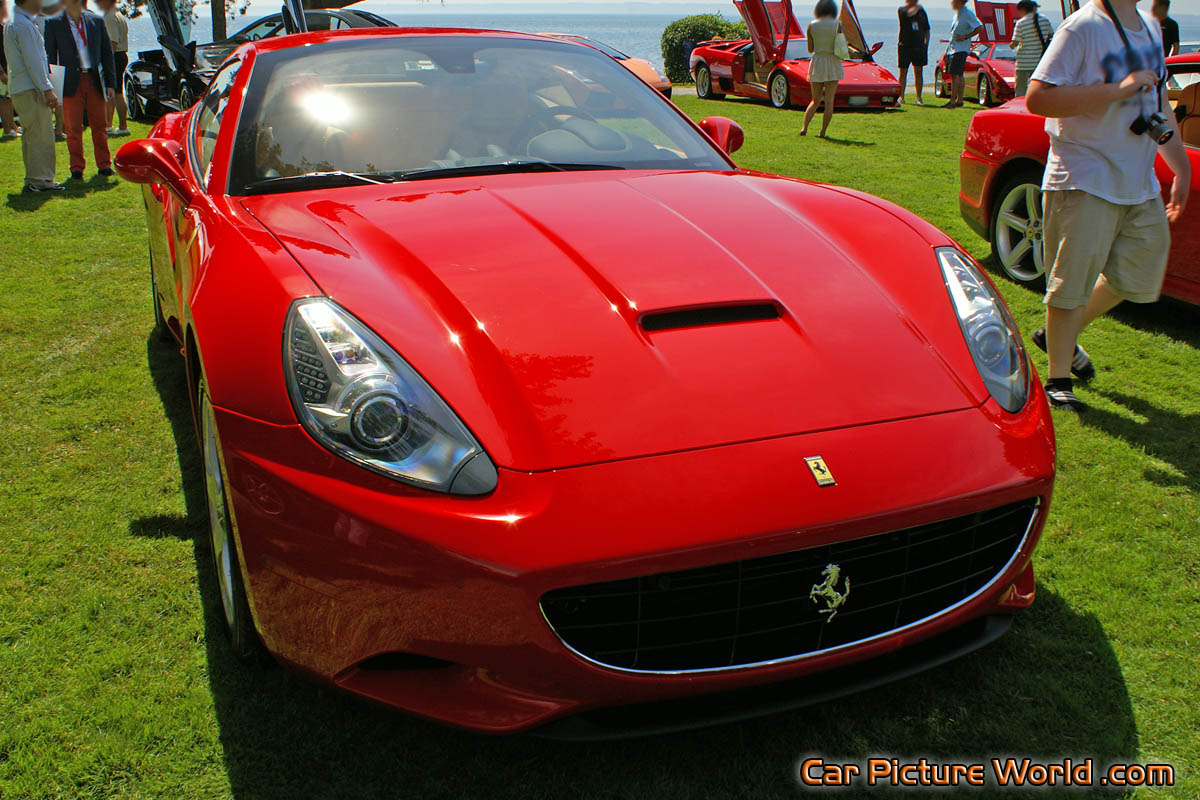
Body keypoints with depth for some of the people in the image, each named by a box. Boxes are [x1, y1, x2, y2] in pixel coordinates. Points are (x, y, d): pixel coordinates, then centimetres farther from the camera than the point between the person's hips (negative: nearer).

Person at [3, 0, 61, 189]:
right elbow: (33, 62, -20)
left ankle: (32, 179, 19)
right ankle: (40, 180, -5)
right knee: (41, 136, -7)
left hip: (20, 88, 10)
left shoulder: (12, 23, 16)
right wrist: (47, 89, -18)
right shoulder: (24, 25, -16)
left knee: (30, 136, 14)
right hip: (31, 90, -10)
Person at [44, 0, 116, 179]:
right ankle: (77, 168, 10)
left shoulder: (97, 21, 8)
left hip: (95, 81, 2)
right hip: (70, 82, -1)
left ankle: (104, 165, 16)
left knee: (99, 126, 7)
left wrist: (110, 83, 4)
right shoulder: (53, 23, 3)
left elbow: (107, 52, 10)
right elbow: (50, 56, 4)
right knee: (73, 129, 2)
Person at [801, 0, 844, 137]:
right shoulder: (837, 25, -5)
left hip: (817, 64, 2)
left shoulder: (811, 25, 0)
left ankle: (804, 127, -3)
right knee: (829, 101, 4)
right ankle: (823, 131, 1)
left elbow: (810, 49, 3)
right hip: (833, 63, -2)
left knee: (815, 100, 13)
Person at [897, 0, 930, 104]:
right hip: (904, 46, -2)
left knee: (919, 72, -1)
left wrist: (926, 45, 6)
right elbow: (909, 14, -21)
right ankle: (901, 96, 11)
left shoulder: (922, 12, 12)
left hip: (919, 46, 2)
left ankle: (919, 98, 2)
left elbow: (927, 31, 15)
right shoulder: (901, 10, 3)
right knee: (903, 72, 3)